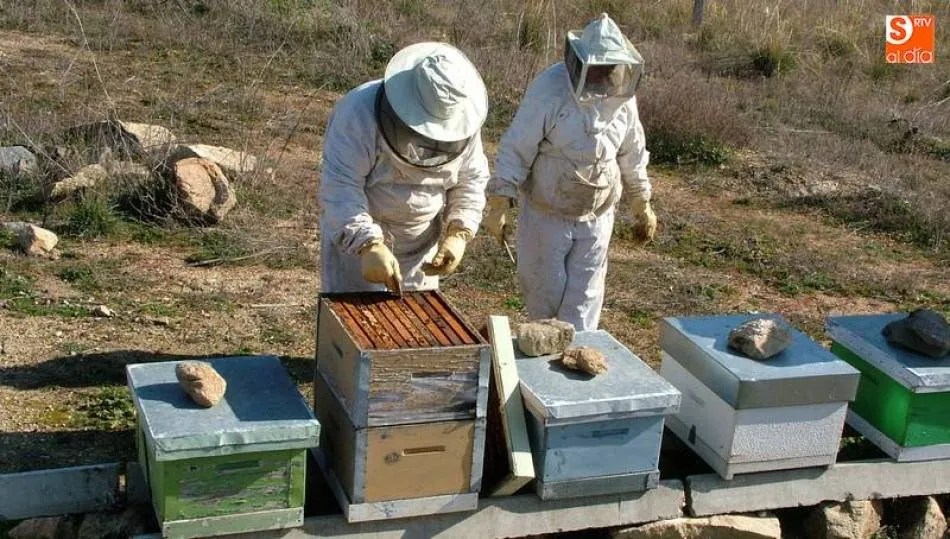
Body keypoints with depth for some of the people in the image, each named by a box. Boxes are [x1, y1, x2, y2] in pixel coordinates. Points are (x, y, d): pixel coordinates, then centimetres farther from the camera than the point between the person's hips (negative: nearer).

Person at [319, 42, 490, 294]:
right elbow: (340, 186, -29)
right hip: (352, 236, -4)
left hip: (421, 240, 4)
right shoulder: (361, 112, -26)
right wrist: (369, 245, -39)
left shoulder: (463, 123, -10)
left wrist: (458, 234, -11)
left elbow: (471, 180, 3)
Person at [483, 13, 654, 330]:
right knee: (544, 291, 10)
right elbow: (515, 149, -16)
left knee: (583, 300, 4)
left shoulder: (622, 95, -4)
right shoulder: (549, 88, -18)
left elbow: (632, 155, 9)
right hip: (546, 214, -3)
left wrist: (642, 207, 15)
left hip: (596, 217, 3)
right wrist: (499, 205, -19)